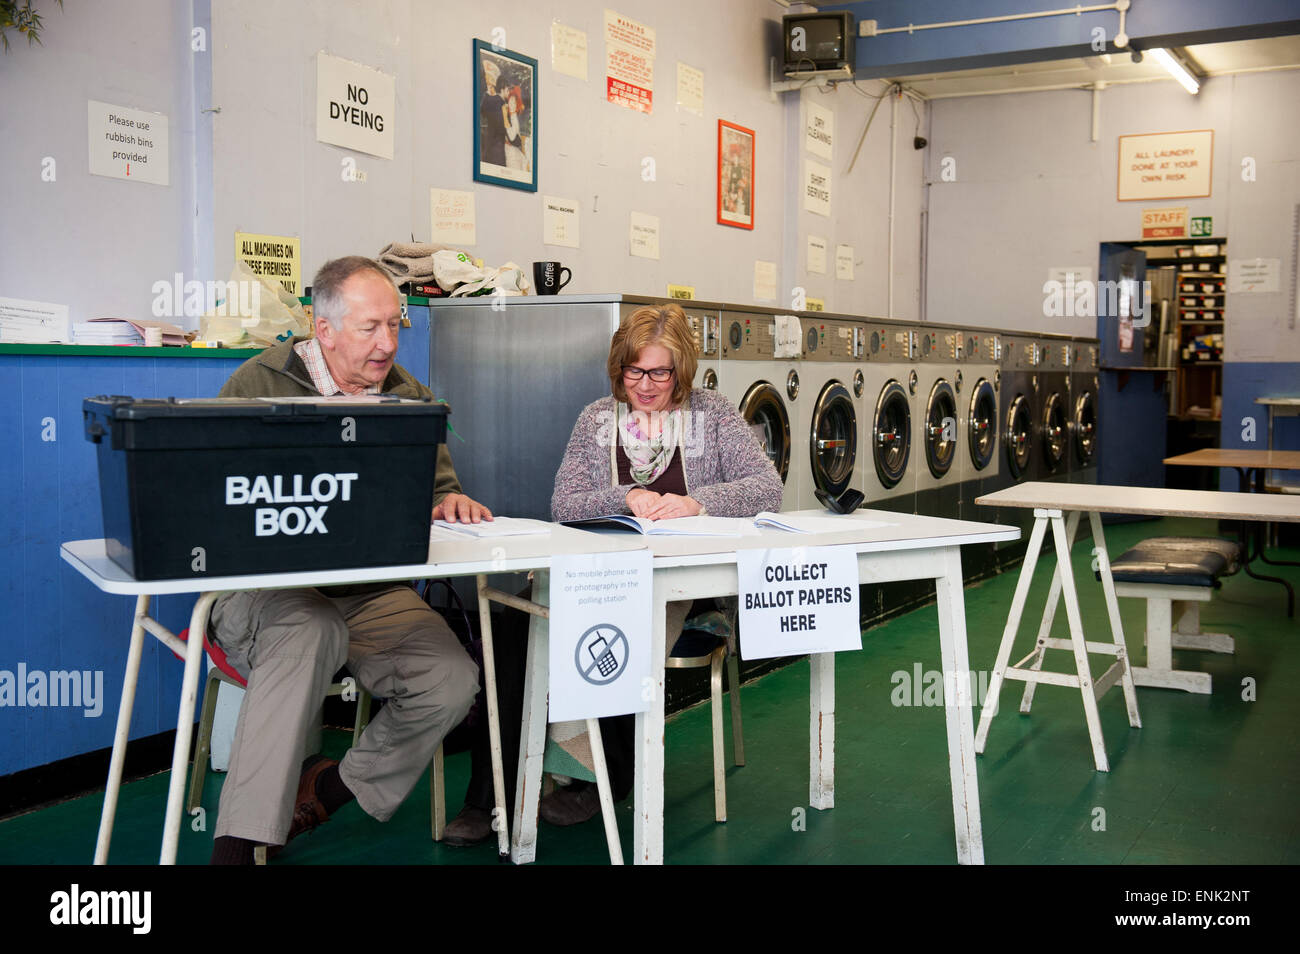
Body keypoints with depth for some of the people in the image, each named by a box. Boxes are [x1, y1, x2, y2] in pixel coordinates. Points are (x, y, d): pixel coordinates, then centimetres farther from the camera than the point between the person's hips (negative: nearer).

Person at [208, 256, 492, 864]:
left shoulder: (409, 397, 15)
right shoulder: (259, 384, 2)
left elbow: (438, 485, 19)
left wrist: (451, 502, -7)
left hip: (374, 595, 4)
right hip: (268, 588, -4)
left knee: (453, 680, -21)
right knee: (310, 629, -39)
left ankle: (332, 789, 4)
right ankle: (237, 843, -34)